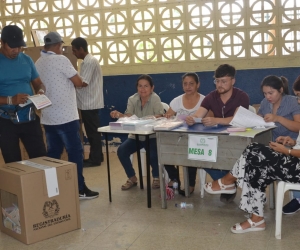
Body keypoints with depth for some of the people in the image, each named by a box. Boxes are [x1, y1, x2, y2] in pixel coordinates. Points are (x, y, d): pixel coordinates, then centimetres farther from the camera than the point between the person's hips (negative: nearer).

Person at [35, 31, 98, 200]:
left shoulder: (38, 63, 11)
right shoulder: (60, 59, -12)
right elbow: (79, 83, -11)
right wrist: (73, 78, 11)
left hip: (48, 117, 8)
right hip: (65, 116, -8)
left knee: (53, 153, 12)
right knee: (75, 152, -1)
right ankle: (80, 189, 3)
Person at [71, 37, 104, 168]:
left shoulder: (90, 61, -16)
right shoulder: (88, 61, 16)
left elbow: (83, 83, -21)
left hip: (90, 103, -10)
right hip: (88, 102, 10)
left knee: (92, 131, -3)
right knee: (92, 131, 14)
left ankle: (95, 159, 4)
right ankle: (97, 156, 21)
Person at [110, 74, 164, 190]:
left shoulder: (155, 98, -13)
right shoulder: (132, 99, -1)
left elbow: (160, 117, -21)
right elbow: (128, 116, -8)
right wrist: (119, 115, -30)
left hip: (152, 136, -4)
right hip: (136, 136, 4)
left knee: (153, 154, -30)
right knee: (121, 151, -17)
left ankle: (156, 177, 4)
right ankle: (132, 178, 5)